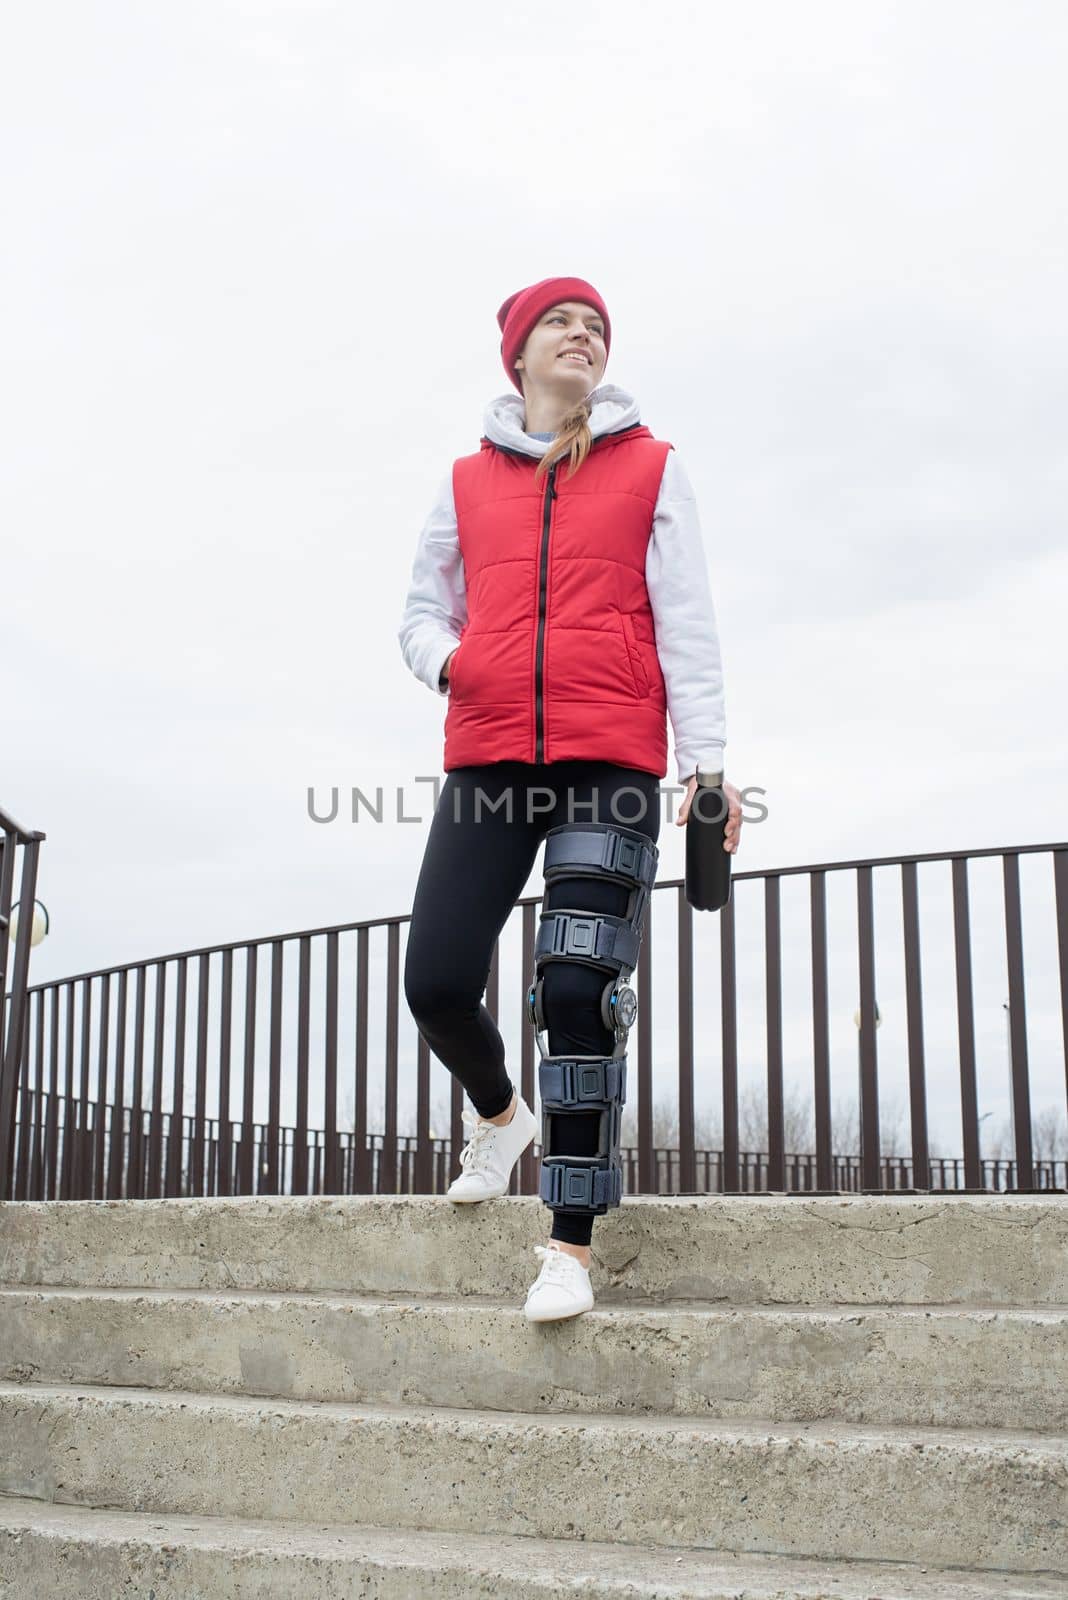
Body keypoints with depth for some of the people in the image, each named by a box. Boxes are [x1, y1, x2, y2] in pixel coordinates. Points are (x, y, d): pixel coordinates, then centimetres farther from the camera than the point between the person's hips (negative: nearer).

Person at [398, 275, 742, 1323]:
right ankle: (498, 1113, 28)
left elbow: (686, 625, 6)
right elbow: (422, 609, 23)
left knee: (578, 992, -11)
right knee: (435, 982, -7)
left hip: (612, 760, -2)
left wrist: (706, 762, -6)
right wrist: (444, 658, -2)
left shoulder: (651, 470, 12)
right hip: (487, 759, 2)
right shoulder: (468, 481, 17)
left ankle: (572, 1243, -2)